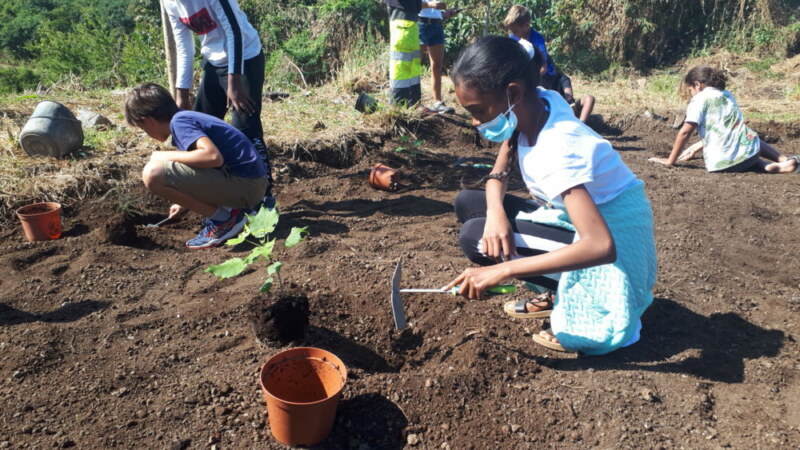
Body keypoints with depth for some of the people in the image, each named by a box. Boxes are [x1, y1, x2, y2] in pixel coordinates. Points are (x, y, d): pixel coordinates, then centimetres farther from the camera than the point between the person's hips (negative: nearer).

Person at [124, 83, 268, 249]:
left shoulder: (179, 121, -11)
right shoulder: (187, 117, 18)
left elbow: (213, 156, -28)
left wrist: (166, 156, -11)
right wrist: (185, 203, 44)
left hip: (246, 186, -10)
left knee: (153, 174, -17)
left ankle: (222, 219, -6)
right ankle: (225, 208, 13)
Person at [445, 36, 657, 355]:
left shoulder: (558, 149, -32)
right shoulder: (534, 107, -8)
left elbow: (602, 247, -40)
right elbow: (499, 173, 5)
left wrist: (502, 271, -40)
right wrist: (495, 212, -19)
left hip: (613, 246, -8)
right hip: (574, 219, 9)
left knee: (475, 236, -20)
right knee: (468, 203, -1)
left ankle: (584, 306, -6)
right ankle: (560, 294, 6)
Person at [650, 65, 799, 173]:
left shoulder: (699, 99, -3)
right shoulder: (727, 95, 17)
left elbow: (685, 132, -9)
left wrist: (670, 161, -3)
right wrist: (696, 148, 28)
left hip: (721, 163, -5)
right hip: (747, 152, 5)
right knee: (754, 142, 41)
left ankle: (771, 167, 4)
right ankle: (784, 161, 16)